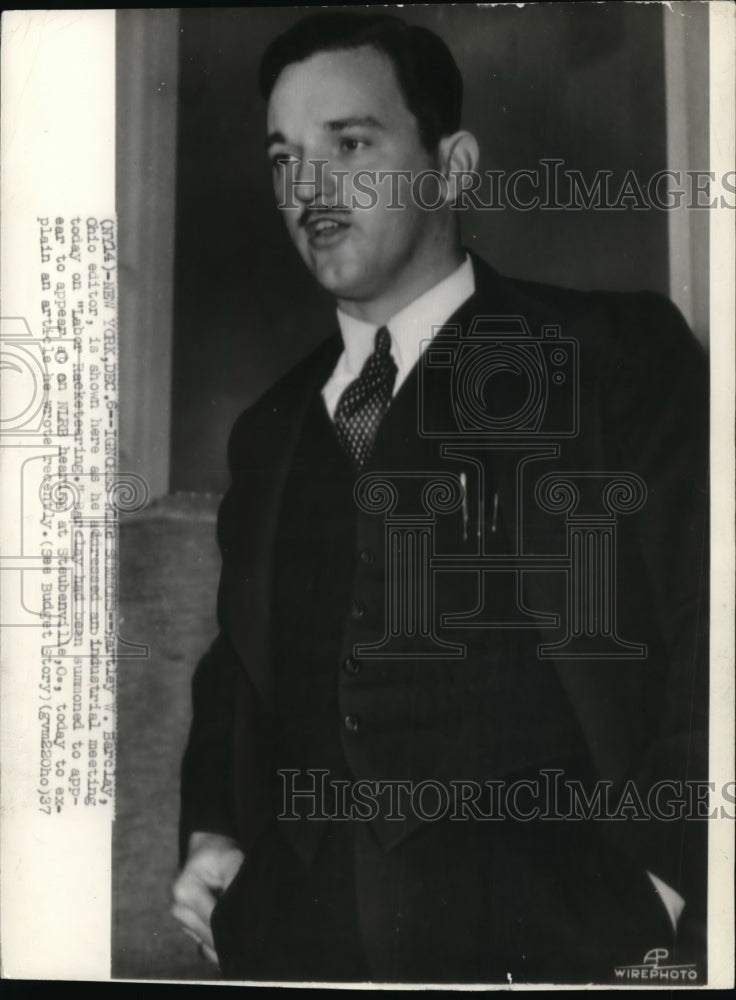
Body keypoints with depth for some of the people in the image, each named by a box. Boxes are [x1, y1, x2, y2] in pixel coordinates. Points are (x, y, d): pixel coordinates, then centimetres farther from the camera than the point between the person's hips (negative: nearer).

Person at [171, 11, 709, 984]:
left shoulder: (620, 357, -2)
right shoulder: (269, 432, 13)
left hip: (549, 940, -4)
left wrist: (668, 902, -15)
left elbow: (708, 639, -8)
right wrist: (209, 834, 6)